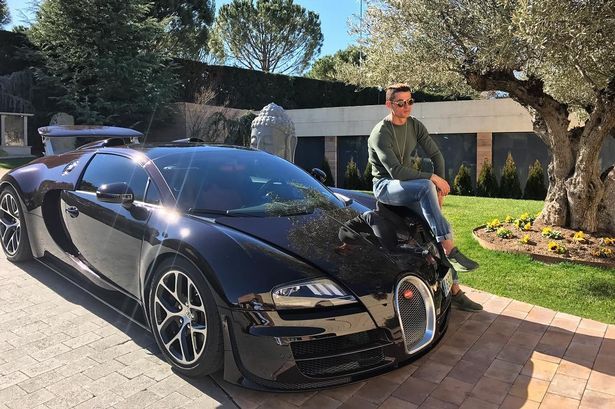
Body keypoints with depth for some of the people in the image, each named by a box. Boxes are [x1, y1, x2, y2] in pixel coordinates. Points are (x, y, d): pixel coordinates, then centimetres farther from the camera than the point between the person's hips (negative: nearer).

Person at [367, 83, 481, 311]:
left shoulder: (415, 126, 6)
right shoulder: (380, 134, -16)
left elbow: (436, 155, 8)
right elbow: (396, 171, -26)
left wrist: (440, 187, -4)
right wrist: (433, 178, -26)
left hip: (408, 188, 6)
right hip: (385, 187, -6)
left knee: (442, 225, -10)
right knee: (425, 187, -35)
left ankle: (455, 291, -3)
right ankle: (451, 251, -31)